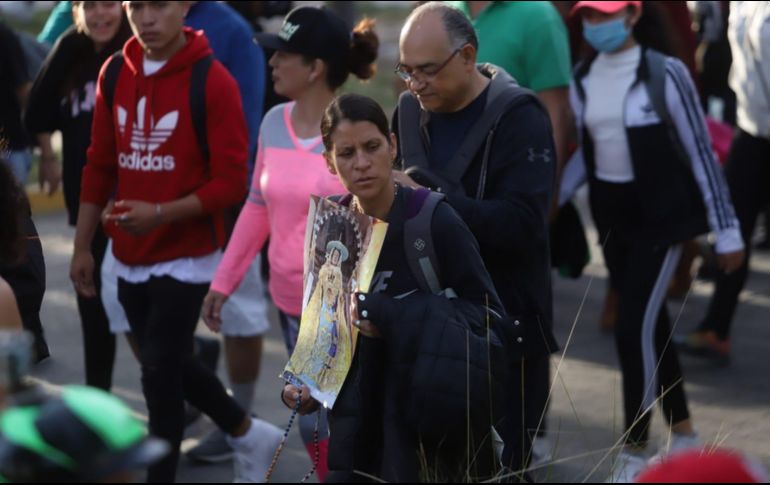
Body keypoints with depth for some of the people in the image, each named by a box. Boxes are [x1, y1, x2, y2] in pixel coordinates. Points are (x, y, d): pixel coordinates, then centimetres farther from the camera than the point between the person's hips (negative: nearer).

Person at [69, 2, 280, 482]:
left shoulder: (213, 82, -15)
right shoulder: (115, 74, 3)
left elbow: (231, 182, -16)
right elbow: (100, 167, 10)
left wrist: (160, 213, -26)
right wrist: (83, 246, 8)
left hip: (187, 256, -6)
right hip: (131, 257, 7)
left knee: (160, 373, -5)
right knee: (169, 365, 18)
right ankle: (249, 435, 40)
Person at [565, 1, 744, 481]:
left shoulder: (665, 73, -14)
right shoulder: (583, 79, 2)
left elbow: (700, 151, -10)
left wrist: (727, 230, -7)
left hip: (661, 214, -6)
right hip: (611, 215, 6)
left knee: (634, 327, -12)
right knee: (651, 326, 14)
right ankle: (684, 433, 29)